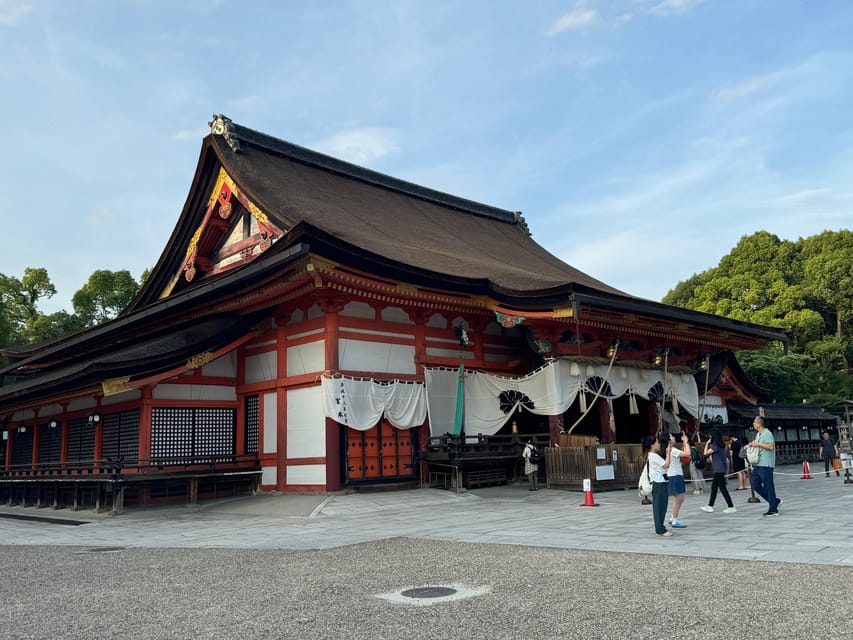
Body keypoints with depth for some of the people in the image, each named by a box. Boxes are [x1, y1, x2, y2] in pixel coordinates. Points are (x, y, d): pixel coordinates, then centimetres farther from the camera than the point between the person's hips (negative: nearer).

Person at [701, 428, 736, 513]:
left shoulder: (716, 445, -17)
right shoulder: (721, 444, 12)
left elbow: (706, 453, -14)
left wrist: (707, 444, -4)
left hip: (719, 470, -10)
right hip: (718, 470, 10)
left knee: (722, 488, -6)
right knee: (714, 487, 14)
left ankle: (731, 507, -4)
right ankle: (710, 506, 19)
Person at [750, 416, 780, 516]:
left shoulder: (767, 433, -12)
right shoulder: (758, 434, 19)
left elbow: (771, 446, -22)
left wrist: (758, 444, -18)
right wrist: (753, 444, 10)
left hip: (765, 465, -10)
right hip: (757, 465, 10)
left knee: (768, 487, -4)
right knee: (755, 485, 9)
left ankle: (773, 510, 3)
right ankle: (774, 501, 19)